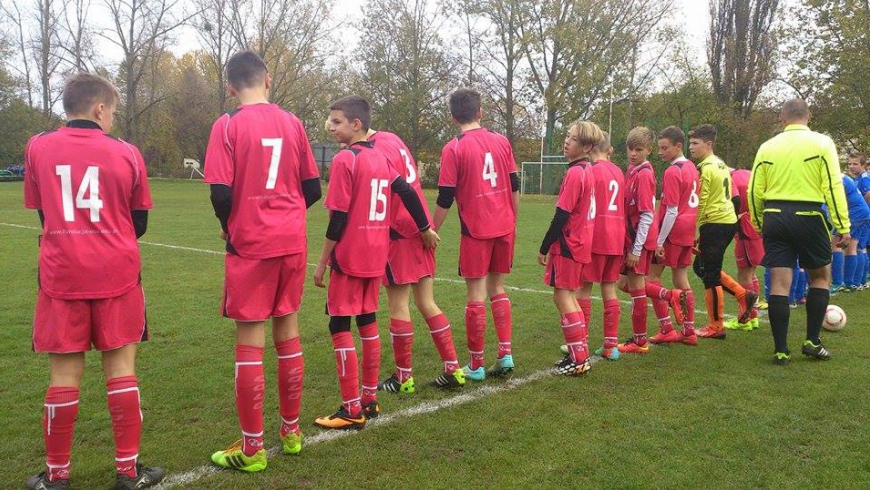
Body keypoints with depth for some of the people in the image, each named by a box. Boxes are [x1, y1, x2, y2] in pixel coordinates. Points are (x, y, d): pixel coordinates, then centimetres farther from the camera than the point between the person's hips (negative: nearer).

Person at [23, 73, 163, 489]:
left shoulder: (38, 148, 2)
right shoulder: (126, 153, -1)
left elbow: (41, 214, 13)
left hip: (61, 274, 1)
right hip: (117, 275, -1)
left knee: (64, 373, 6)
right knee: (121, 368, 5)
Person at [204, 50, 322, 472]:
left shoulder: (228, 125, -7)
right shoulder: (292, 122, 5)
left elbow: (220, 192, -14)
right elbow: (312, 188, 6)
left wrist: (228, 227, 5)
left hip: (250, 245, -4)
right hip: (292, 243, 4)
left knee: (249, 340, 3)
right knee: (288, 331, 15)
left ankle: (252, 448, 11)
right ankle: (291, 431, 27)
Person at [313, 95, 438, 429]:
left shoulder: (345, 160, -14)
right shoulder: (380, 157, 9)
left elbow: (339, 218, -16)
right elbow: (407, 193, 9)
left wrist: (322, 263, -10)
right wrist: (426, 229, 21)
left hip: (349, 258, -8)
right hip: (376, 256, 8)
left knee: (339, 326, -1)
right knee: (368, 322, 16)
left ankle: (352, 410, 2)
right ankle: (370, 399, 24)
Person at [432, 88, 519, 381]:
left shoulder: (454, 149, -8)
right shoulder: (501, 141, 6)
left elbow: (445, 199, -8)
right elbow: (514, 187, 9)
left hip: (476, 231, -4)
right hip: (504, 228, 5)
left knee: (476, 295, 2)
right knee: (498, 289, 16)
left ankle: (476, 365, 8)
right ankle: (505, 354, 11)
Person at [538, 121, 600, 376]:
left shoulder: (575, 173, -18)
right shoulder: (588, 171, 11)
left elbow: (562, 215, -20)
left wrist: (544, 247, -13)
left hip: (568, 245, -9)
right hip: (581, 242, 10)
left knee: (562, 296, -4)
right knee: (569, 296, 18)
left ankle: (579, 359, 0)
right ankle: (580, 349, 27)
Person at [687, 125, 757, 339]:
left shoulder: (705, 168, -14)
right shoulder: (720, 164, 15)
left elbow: (700, 203, -15)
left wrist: (694, 231, -9)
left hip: (714, 225, -10)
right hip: (729, 220, 10)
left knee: (710, 276, -1)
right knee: (701, 267, 20)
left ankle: (716, 327, 7)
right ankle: (743, 295, 16)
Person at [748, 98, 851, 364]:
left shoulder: (767, 147, 7)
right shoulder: (821, 143, -2)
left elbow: (755, 191, 6)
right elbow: (833, 186, -8)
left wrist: (759, 224, 18)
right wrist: (843, 226, -5)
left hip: (775, 217, 2)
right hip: (808, 216, -2)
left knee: (779, 282, 4)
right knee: (820, 276, 17)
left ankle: (781, 350, 5)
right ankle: (812, 341, 15)